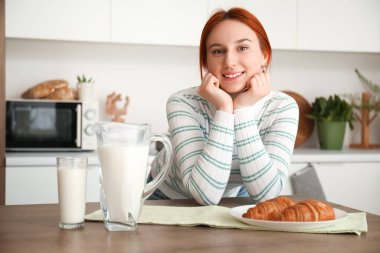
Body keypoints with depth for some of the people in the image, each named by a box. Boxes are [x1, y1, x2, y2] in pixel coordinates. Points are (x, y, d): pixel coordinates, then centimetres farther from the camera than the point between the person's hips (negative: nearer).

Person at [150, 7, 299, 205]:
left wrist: (244, 111, -30)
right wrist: (224, 109, -34)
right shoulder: (183, 104, -23)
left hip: (233, 198, 2)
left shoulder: (282, 107, -17)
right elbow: (206, 194, -32)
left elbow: (265, 193, -26)